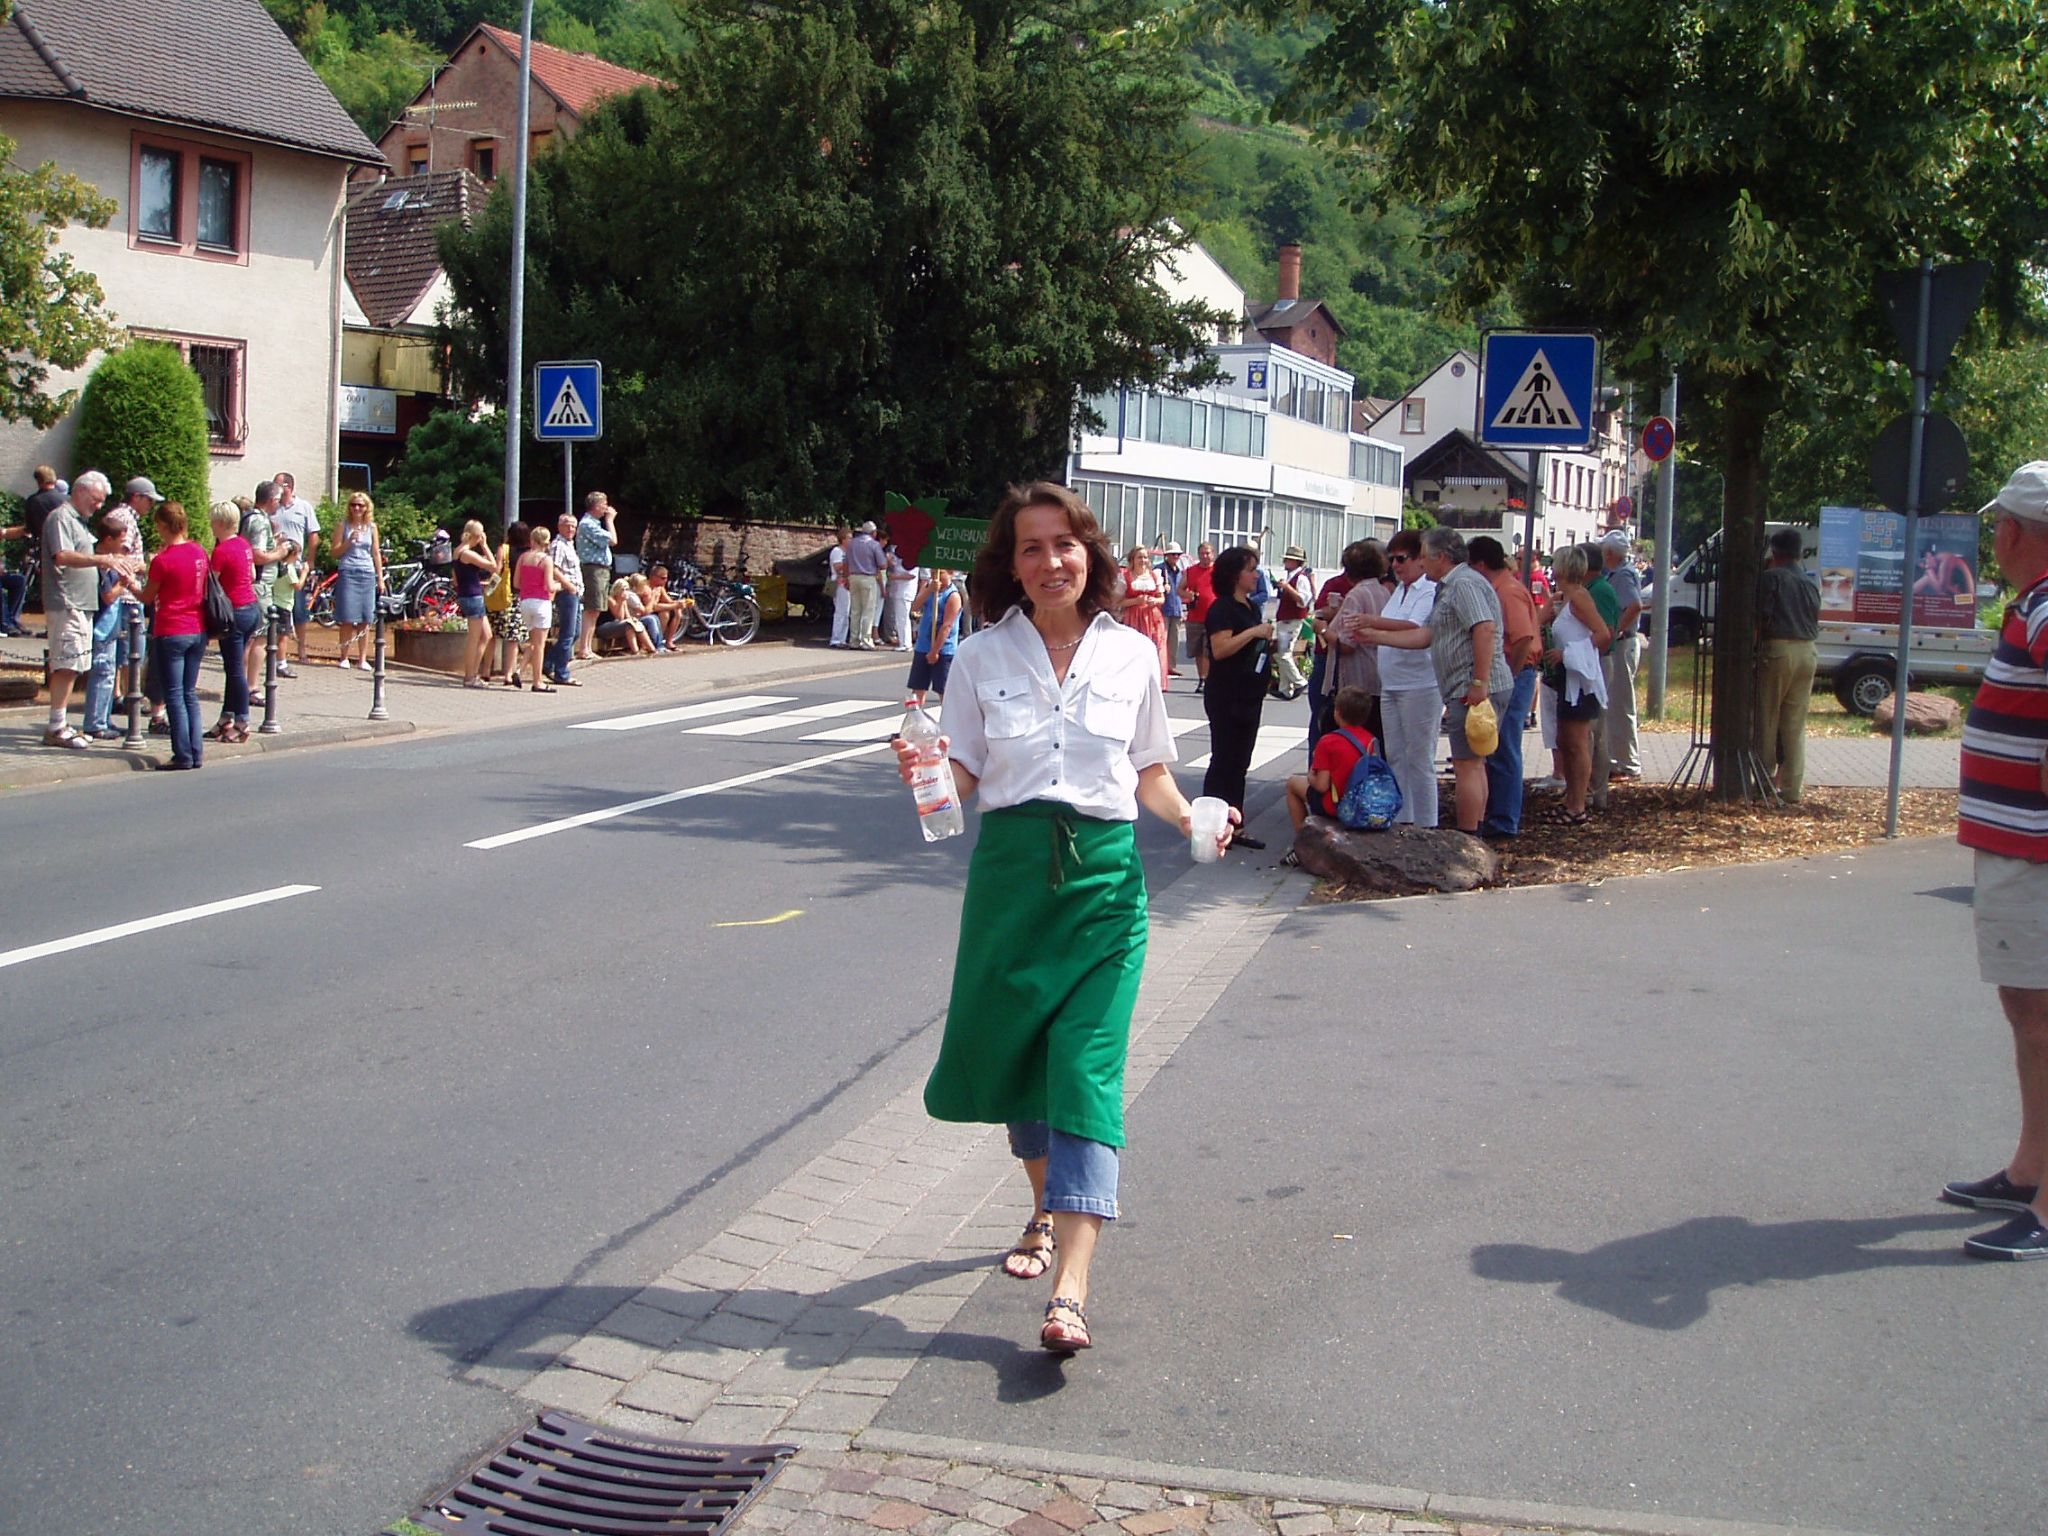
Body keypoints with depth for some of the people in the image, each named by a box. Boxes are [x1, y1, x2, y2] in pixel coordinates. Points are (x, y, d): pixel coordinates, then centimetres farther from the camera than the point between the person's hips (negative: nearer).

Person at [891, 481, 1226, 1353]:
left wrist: (1190, 818, -6)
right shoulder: (981, 658, 3)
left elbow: (1151, 773, 12)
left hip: (1104, 873, -1)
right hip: (1011, 870, 2)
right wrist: (923, 770, -17)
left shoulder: (1130, 653, 4)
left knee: (1086, 1068, -10)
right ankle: (1048, 1209, 40)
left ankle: (1070, 1291, -17)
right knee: (1014, 1052, 11)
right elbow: (962, 779, 4)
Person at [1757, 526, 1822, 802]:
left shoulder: (1770, 577, -5)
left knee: (1767, 720, 4)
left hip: (1777, 648, -5)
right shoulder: (1811, 583, 13)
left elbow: (1762, 617, -10)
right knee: (1796, 724, 7)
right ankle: (1792, 788, 6)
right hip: (1806, 652, 5)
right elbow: (1815, 621, 14)